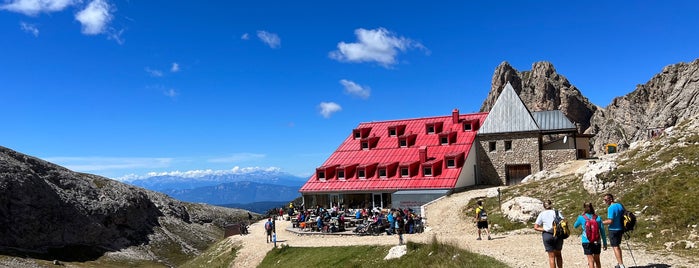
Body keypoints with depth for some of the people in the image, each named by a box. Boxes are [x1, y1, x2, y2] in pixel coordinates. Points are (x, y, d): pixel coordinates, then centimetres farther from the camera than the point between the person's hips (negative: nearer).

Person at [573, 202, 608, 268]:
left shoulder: (581, 218, -4)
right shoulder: (598, 218, 0)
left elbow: (575, 226, 15)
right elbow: (602, 231, 3)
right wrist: (605, 243, 10)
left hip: (587, 242, -3)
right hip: (597, 242, 3)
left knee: (591, 261, -2)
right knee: (597, 260, 16)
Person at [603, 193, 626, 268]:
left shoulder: (611, 208, -21)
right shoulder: (620, 205, 7)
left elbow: (610, 221, -25)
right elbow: (624, 215, 15)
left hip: (613, 229, -9)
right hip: (620, 228, 9)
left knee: (615, 247, -2)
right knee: (617, 246, 21)